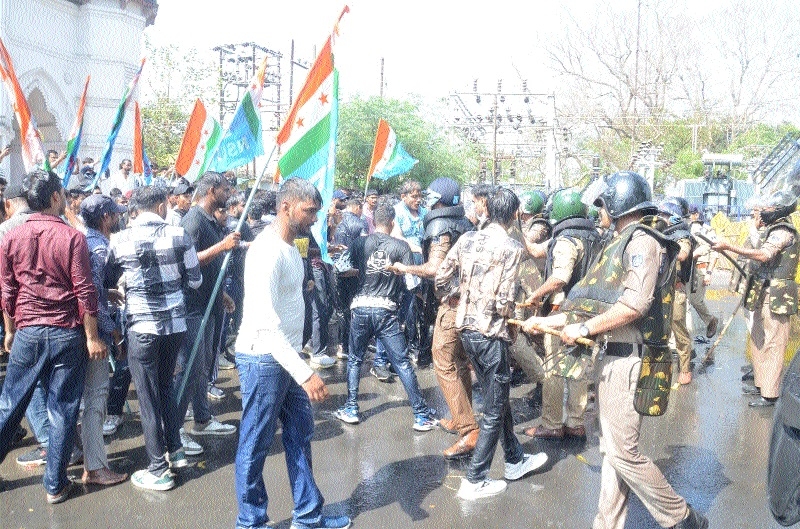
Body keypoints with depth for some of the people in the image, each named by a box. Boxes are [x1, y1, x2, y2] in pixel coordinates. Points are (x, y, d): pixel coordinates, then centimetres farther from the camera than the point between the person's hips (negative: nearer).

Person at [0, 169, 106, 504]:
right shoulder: (72, 238, -10)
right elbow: (85, 292, -11)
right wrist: (92, 337, -5)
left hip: (27, 334, 3)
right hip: (67, 334, -3)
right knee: (62, 411, 6)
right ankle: (55, 484, 15)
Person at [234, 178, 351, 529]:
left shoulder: (290, 246, 10)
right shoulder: (267, 251, -20)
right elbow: (265, 323, -27)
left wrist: (300, 364, 15)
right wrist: (304, 372, -32)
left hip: (288, 356, 9)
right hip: (263, 359, -9)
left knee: (300, 435, 16)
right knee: (255, 445, 6)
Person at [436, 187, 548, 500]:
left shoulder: (467, 239, 3)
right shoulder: (511, 248, -13)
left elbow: (440, 280, 3)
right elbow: (503, 301, -18)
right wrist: (511, 316, 4)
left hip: (467, 329, 7)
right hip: (491, 334, -7)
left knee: (498, 399, 22)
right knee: (495, 410, 7)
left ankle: (515, 461, 37)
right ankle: (474, 481, 14)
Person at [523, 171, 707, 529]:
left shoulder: (642, 240, -12)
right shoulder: (619, 245, 17)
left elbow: (636, 304, -25)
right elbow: (596, 305, 19)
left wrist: (583, 328, -16)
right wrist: (545, 322, 19)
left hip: (629, 361, -9)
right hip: (613, 358, 9)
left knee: (623, 451, -3)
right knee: (611, 448, 13)